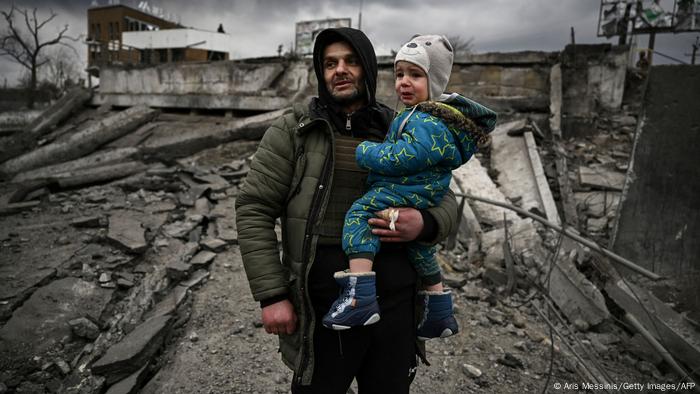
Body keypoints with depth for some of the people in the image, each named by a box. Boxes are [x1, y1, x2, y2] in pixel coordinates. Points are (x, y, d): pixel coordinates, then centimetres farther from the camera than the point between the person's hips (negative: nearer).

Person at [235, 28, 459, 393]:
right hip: (322, 311, -2)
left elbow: (446, 202, 9)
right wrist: (271, 295, -10)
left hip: (396, 308, 3)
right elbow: (253, 210, -5)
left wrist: (425, 224, -15)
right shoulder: (292, 130, -2)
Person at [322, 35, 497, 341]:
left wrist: (361, 151, -15)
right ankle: (439, 315, 43)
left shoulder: (429, 125, -21)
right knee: (419, 248, 26)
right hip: (422, 205, 12)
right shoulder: (427, 114, 13)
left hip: (405, 195, -12)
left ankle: (360, 296, -33)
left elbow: (399, 158, -27)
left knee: (360, 214, -24)